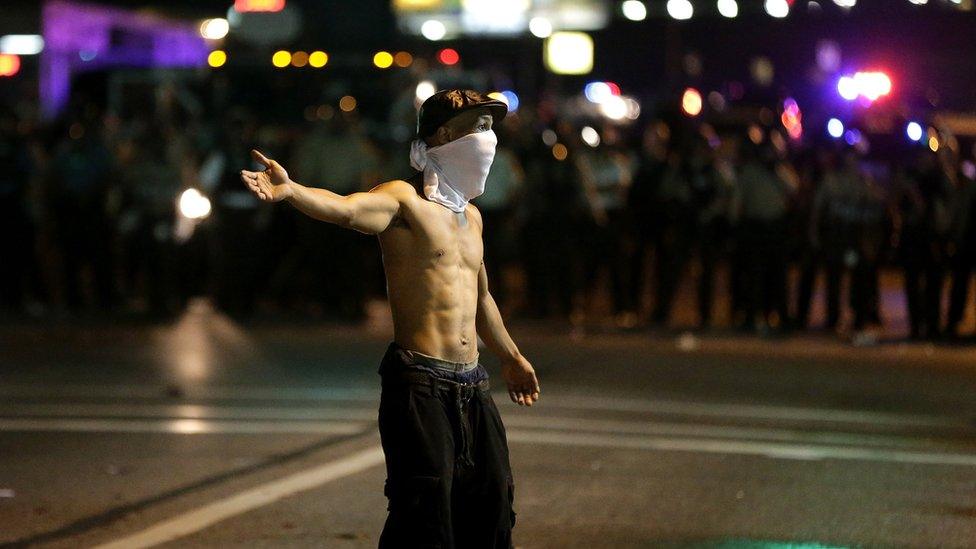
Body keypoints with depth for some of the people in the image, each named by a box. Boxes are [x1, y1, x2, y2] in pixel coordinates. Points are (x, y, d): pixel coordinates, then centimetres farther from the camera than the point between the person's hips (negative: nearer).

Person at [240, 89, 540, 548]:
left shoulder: (470, 216, 18)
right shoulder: (403, 200, -7)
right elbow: (346, 207, -29)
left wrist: (511, 357, 43)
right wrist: (290, 191, -48)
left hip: (471, 387, 8)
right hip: (420, 384, -8)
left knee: (492, 503, 13)